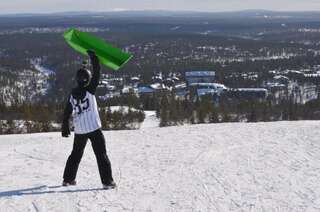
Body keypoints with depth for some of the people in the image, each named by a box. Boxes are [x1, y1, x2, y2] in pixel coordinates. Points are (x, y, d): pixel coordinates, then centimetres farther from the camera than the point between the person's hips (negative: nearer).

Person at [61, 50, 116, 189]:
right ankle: (107, 181, -2)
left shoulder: (72, 94, 2)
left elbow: (67, 112, 7)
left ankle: (68, 179, 25)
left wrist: (65, 127, 18)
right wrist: (93, 57, 2)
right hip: (94, 128, -5)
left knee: (76, 154, 20)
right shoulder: (89, 90, -11)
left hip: (79, 130, 5)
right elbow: (96, 74, -7)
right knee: (101, 155, 1)